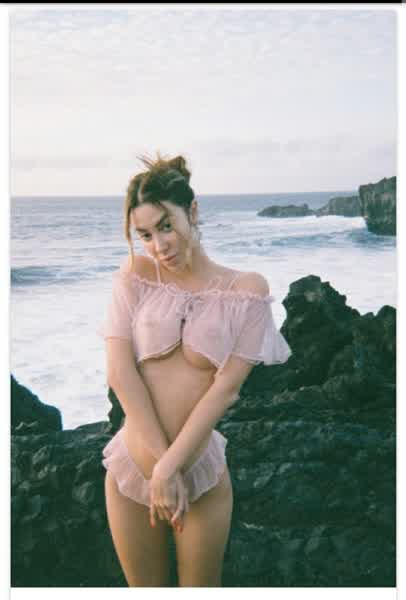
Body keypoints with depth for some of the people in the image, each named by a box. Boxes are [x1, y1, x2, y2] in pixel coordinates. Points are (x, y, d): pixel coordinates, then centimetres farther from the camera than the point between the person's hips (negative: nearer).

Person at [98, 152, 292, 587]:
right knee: (144, 588, 16)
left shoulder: (247, 288, -6)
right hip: (133, 464, 1)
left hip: (202, 467, -1)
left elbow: (225, 388, -11)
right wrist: (159, 465, -15)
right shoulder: (135, 274, -2)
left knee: (201, 586, 13)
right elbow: (120, 372, -10)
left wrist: (170, 467, -16)